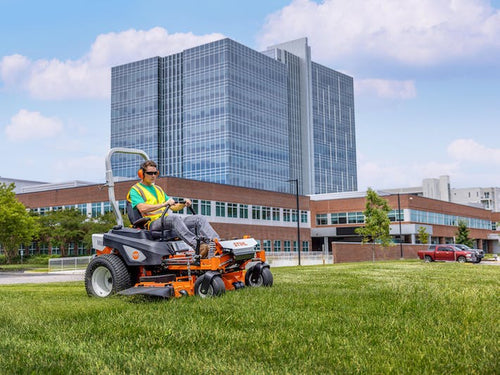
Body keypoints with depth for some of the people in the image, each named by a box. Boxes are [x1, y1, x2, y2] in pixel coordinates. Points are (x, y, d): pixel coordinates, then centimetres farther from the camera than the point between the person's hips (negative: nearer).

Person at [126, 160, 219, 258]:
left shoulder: (158, 189, 29)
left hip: (167, 220, 7)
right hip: (153, 223, -7)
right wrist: (164, 204, -22)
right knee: (175, 218, -39)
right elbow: (142, 208, -14)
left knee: (199, 218, -13)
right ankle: (198, 246, -54)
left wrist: (184, 204, 6)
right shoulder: (135, 190, 5)